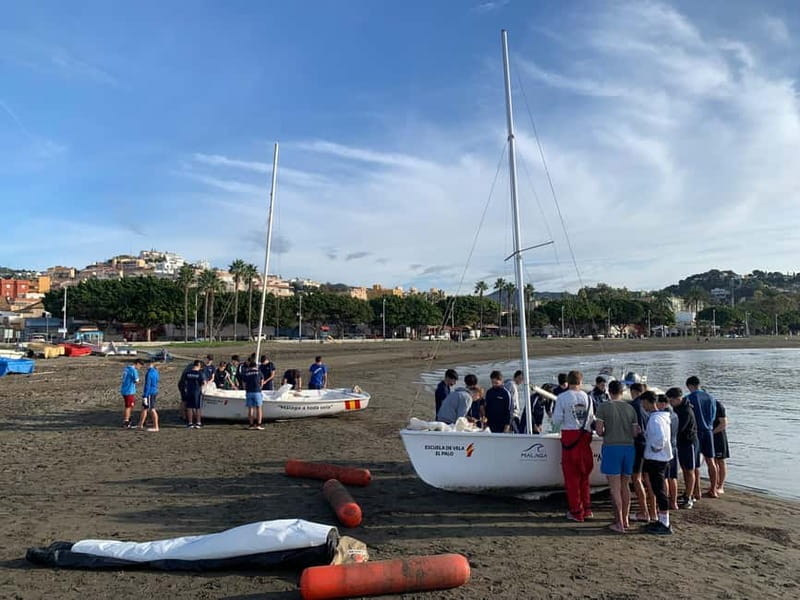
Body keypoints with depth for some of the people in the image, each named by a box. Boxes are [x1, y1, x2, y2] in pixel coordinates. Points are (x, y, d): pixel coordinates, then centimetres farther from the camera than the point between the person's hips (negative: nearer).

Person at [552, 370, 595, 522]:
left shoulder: (562, 397, -9)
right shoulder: (587, 397, 0)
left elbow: (557, 420, -9)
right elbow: (591, 419, 4)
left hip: (569, 436, -3)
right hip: (584, 437, 4)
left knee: (572, 476, 6)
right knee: (584, 475, 17)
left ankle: (577, 512, 10)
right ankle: (586, 510, 24)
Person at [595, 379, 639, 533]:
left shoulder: (604, 406, -7)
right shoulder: (630, 408, 5)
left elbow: (599, 430, -9)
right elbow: (635, 432, 5)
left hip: (611, 447, -4)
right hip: (628, 447, 5)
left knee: (615, 487, 1)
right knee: (625, 485, 16)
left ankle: (619, 523, 2)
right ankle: (626, 519, 24)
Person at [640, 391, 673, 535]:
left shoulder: (655, 419, -20)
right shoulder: (662, 416, 12)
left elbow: (660, 438, -30)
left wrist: (655, 448, -15)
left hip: (655, 459, -10)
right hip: (660, 458, 10)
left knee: (659, 491, -3)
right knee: (659, 490, 17)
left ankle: (665, 525, 3)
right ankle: (662, 520, 26)